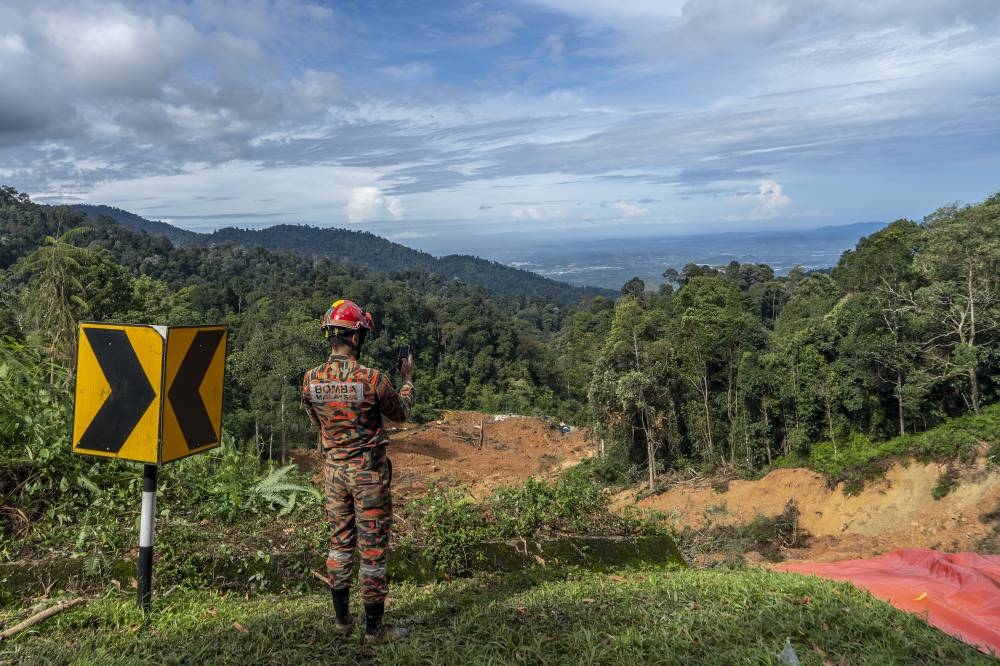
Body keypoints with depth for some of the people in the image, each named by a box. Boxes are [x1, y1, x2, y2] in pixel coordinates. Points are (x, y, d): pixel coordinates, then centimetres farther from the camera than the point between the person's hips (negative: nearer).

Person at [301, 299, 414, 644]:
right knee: (372, 548, 5)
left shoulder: (311, 379, -7)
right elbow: (400, 412, -1)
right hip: (369, 472, -5)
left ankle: (341, 618, 28)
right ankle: (374, 627, 15)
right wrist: (408, 378, 15)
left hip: (334, 469, 5)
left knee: (340, 541, 18)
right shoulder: (372, 379, -21)